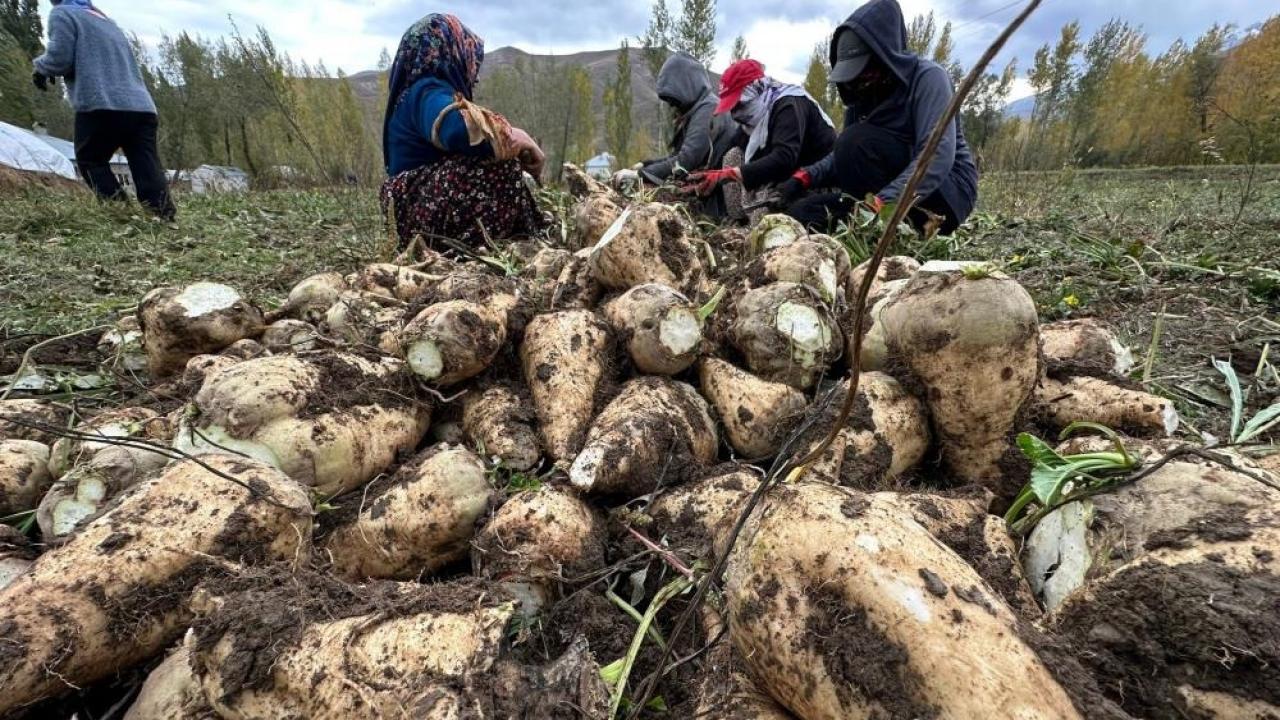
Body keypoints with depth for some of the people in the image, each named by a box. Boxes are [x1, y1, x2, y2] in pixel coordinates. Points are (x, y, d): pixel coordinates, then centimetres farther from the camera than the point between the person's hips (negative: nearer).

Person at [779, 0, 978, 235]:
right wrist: (804, 177, -16)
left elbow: (938, 157, -29)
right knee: (802, 211, -8)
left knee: (859, 139, -28)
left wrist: (878, 205, -42)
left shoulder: (928, 77, -15)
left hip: (947, 191, -6)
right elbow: (842, 153, 4)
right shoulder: (864, 92, 5)